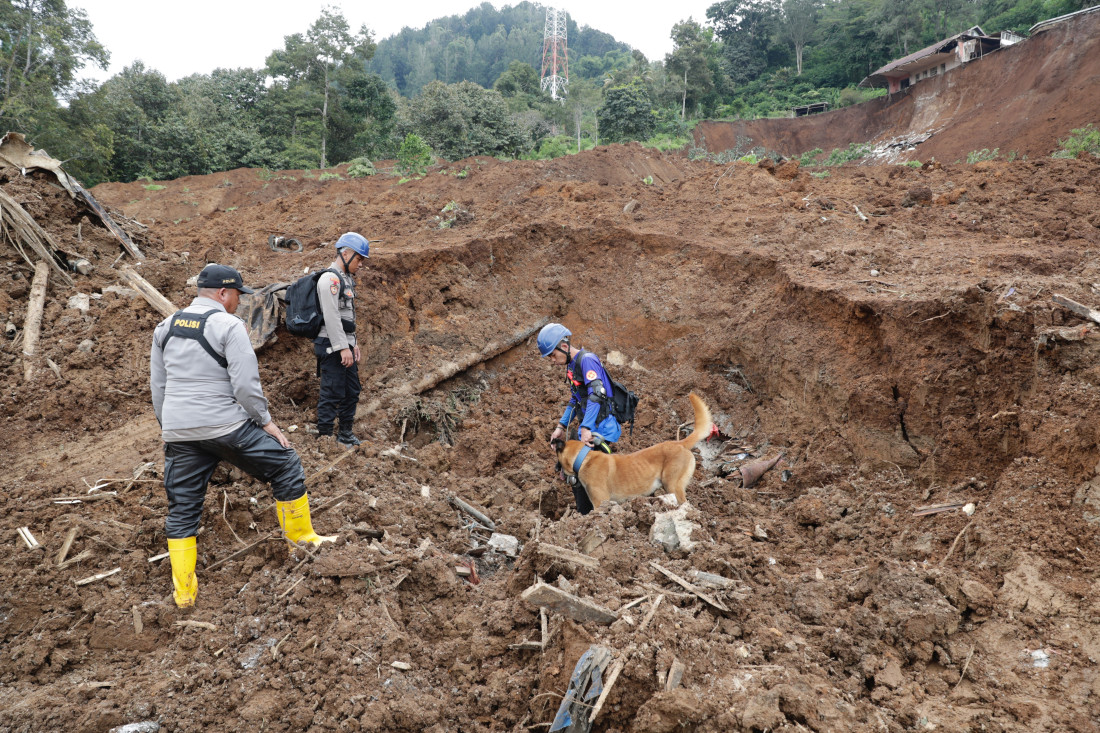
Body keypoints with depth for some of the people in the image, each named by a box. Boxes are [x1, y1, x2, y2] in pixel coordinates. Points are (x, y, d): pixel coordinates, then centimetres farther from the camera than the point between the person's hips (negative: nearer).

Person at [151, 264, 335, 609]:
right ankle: (302, 538, 19)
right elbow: (246, 385, -16)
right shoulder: (228, 326, -10)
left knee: (182, 509, 14)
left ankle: (184, 591, 19)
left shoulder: (165, 326, 12)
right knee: (285, 466, 11)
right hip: (225, 427, -6)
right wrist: (266, 422, -3)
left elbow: (157, 386, 17)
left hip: (178, 432, 7)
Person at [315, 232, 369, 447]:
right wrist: (343, 348, -21)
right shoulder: (330, 279, -15)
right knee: (332, 393, -6)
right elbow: (331, 317, -20)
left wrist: (353, 344, 19)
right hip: (332, 347, -10)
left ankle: (345, 435, 28)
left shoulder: (346, 279, 17)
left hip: (344, 344, 10)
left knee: (352, 392, 16)